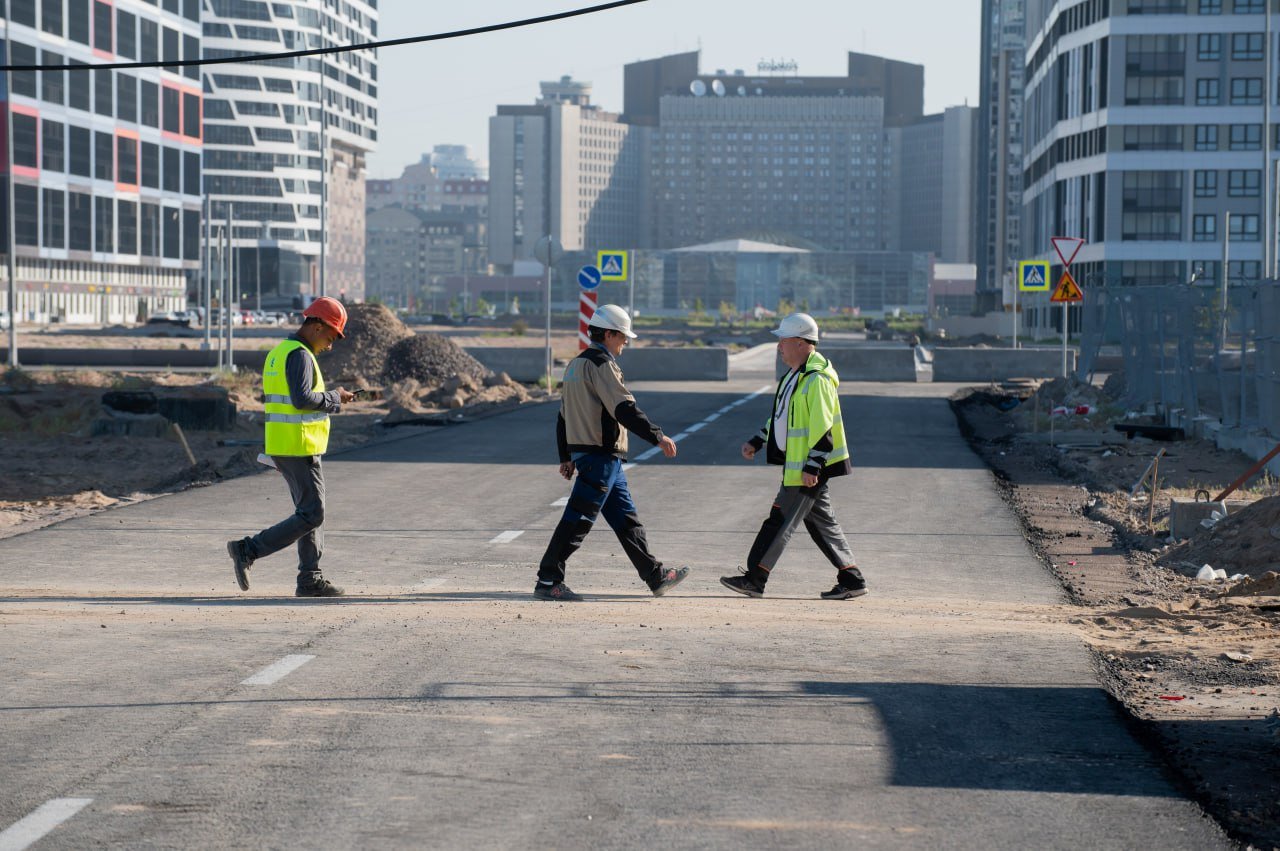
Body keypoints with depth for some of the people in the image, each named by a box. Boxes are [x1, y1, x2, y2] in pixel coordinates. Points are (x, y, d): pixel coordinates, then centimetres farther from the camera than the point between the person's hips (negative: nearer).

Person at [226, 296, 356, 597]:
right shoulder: (299, 355, -15)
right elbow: (302, 399, -27)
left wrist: (333, 402, 16)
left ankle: (310, 579, 13)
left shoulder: (279, 352, 17)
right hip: (299, 448, -10)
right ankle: (248, 551, -9)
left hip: (284, 447, 10)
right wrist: (333, 398, -12)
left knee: (310, 511, 13)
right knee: (311, 516, -7)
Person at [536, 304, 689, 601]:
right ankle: (547, 581, -6)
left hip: (581, 451, 11)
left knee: (626, 518, 14)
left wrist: (566, 457, 24)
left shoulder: (575, 365, 17)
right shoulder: (601, 364, -13)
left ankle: (656, 576, 19)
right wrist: (657, 437, -21)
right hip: (602, 455, -11)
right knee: (578, 521, -8)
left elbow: (564, 416, 21)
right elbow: (624, 409, -22)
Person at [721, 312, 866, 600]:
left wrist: (813, 466, -24)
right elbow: (782, 415, 26)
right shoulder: (795, 374, 15)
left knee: (781, 520, -7)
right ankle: (851, 579, 16)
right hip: (796, 463, 10)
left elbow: (823, 427, -22)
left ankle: (754, 579, -3)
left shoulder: (817, 378, -18)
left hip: (810, 467, -10)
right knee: (821, 522, 12)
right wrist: (757, 442, 22)